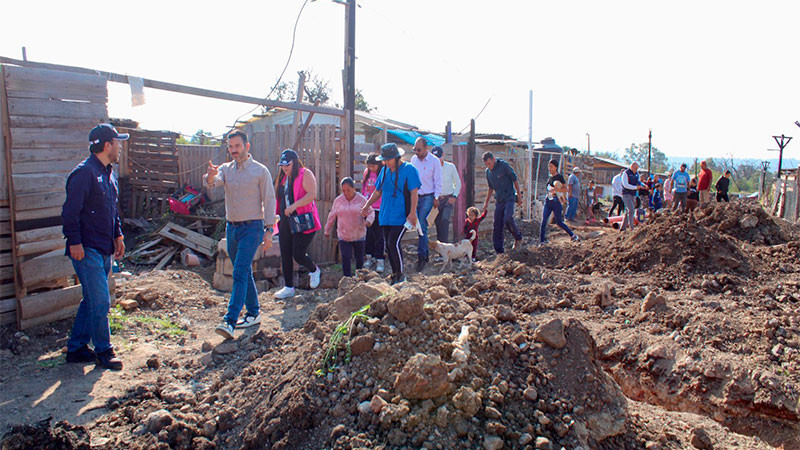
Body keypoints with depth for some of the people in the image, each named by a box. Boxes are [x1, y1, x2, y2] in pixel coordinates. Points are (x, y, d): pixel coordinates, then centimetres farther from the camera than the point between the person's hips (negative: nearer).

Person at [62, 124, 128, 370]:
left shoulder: (109, 174, 15)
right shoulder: (84, 173, -15)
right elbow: (70, 211, -18)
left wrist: (118, 235, 20)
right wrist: (75, 242, -19)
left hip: (104, 250, 10)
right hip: (87, 250, -10)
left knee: (91, 300, 15)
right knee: (100, 301, -5)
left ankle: (76, 348, 27)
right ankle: (104, 352, 8)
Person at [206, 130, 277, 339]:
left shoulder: (260, 170, -3)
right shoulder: (225, 169, 9)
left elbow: (269, 201, -4)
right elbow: (213, 182, -12)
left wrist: (269, 230, -10)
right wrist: (211, 176, -37)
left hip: (252, 227, -6)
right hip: (232, 227, 6)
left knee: (240, 272, -14)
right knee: (245, 273, 14)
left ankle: (230, 321, -17)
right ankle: (253, 313, 26)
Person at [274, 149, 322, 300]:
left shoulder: (305, 174, -6)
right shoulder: (281, 178, 17)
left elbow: (312, 195, -18)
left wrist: (293, 206, -26)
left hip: (302, 222, -7)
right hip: (285, 222, 7)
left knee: (298, 255, -8)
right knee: (285, 255, 5)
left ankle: (314, 271, 23)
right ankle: (288, 287, 14)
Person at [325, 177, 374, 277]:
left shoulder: (361, 200, -4)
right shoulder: (338, 200, 1)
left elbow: (371, 212, 2)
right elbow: (332, 216, 11)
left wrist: (369, 220, -20)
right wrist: (327, 230, 19)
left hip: (359, 235, 0)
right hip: (343, 236, 0)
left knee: (359, 258, 11)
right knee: (346, 259, -8)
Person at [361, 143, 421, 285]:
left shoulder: (409, 169, -7)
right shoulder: (384, 170, 12)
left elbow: (414, 193, -12)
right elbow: (378, 192, 21)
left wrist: (412, 213, -19)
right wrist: (367, 206, 13)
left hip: (401, 215, -7)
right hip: (386, 215, 7)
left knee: (394, 243, -15)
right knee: (388, 245, 8)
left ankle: (400, 275, -1)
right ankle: (394, 275, 21)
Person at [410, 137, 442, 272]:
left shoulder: (434, 161, -6)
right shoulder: (413, 159, 8)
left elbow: (438, 181, -3)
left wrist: (436, 198, -5)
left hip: (428, 197, -5)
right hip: (415, 196, 5)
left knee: (422, 225, -12)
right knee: (420, 225, 8)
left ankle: (421, 256, -7)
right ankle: (425, 254, 17)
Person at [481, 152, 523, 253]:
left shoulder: (504, 165, -10)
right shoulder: (488, 171, 7)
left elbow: (515, 180, -5)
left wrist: (519, 196, -5)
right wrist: (486, 202, 19)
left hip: (509, 198, -5)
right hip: (498, 201, 6)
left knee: (507, 219, -25)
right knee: (497, 226, 1)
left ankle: (518, 238, 2)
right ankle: (499, 251, 7)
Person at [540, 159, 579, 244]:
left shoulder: (559, 177, -8)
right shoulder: (550, 177, 12)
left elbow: (565, 189, -14)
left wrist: (556, 190, -25)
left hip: (556, 202, -6)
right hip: (548, 202, 6)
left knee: (559, 222, 3)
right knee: (544, 221, -4)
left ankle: (573, 235, 21)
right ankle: (542, 241, -1)